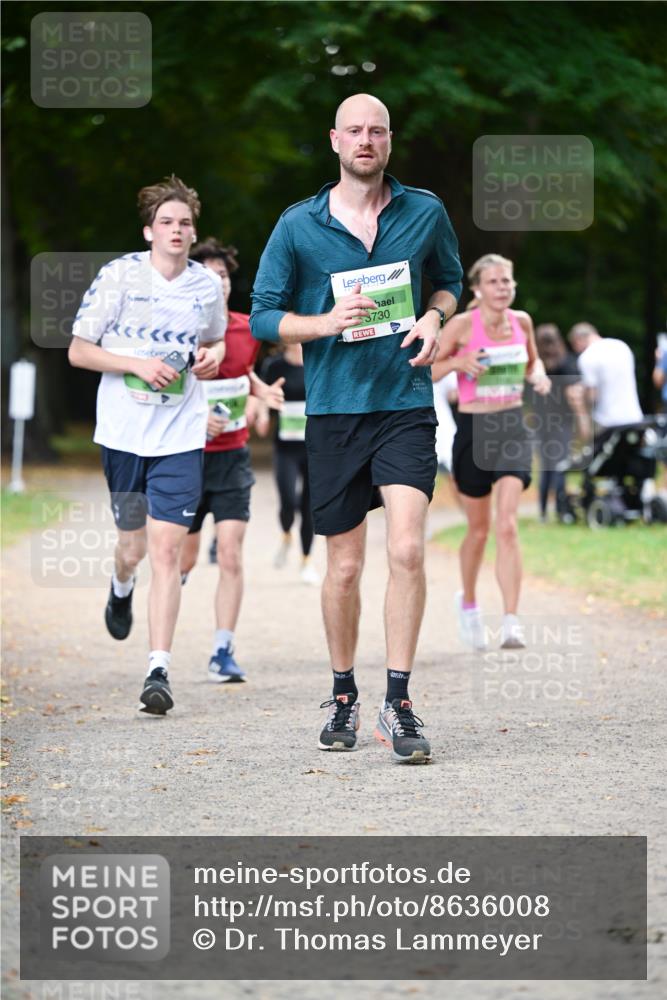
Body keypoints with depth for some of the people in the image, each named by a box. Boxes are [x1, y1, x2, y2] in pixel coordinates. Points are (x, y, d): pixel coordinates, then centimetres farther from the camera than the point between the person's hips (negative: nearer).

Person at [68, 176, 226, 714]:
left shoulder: (208, 285, 4)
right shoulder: (119, 276, -4)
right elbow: (78, 350, -2)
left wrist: (213, 356, 0)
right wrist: (139, 365, -16)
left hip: (181, 435, 1)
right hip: (123, 431, 0)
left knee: (166, 549, -10)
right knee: (133, 545, 10)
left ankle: (159, 671, -9)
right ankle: (122, 588, 49)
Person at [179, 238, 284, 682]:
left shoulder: (247, 329, 1)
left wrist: (263, 391, 2)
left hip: (232, 458, 2)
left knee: (231, 555, -9)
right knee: (185, 558, 7)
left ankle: (223, 653, -4)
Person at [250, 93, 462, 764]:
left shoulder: (426, 213, 5)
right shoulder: (298, 226, 1)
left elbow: (449, 279, 21)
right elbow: (263, 316, 4)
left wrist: (434, 317, -1)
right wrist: (326, 321, -13)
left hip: (406, 406, 0)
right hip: (333, 411, 0)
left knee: (406, 549, -16)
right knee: (344, 566, 6)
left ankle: (397, 701, -10)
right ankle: (343, 696, 24)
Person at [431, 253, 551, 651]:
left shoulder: (522, 321, 3)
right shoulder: (462, 325, -8)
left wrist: (539, 375, 0)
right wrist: (458, 361, -22)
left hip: (513, 428, 2)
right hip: (474, 428, -2)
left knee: (507, 525, -13)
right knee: (479, 529, 10)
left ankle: (512, 622, -18)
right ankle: (468, 601, 37)